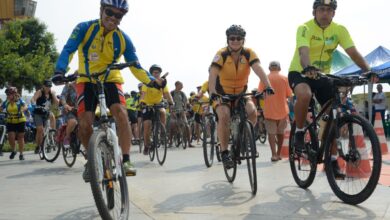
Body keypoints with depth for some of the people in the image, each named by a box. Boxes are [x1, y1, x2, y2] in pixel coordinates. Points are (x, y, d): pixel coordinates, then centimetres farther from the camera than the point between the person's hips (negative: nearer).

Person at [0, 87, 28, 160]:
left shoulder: (19, 100, -6)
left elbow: (25, 106, -20)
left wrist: (22, 110, -41)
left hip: (20, 121, -2)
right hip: (10, 122, 2)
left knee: (20, 137, 3)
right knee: (11, 137, -9)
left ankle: (21, 154, 14)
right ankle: (13, 151, 17)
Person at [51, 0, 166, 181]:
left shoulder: (123, 39, -8)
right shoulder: (84, 28, -13)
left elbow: (135, 67, -9)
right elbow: (68, 50, -22)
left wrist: (152, 81, -27)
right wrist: (59, 71, -41)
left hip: (110, 80, 1)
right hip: (87, 81, 0)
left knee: (121, 112, -27)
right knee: (85, 124, -15)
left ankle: (125, 160, -23)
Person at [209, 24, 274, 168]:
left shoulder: (249, 53, -14)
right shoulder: (221, 54, -20)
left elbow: (258, 69, -29)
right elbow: (212, 74, -33)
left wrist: (268, 87, -45)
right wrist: (212, 93, -50)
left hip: (241, 93, 2)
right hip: (222, 93, -2)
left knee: (252, 111, -23)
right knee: (224, 115, -27)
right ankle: (224, 151, -13)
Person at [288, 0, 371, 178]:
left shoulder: (339, 30, -7)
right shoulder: (305, 28, -19)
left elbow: (353, 52, -16)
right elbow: (303, 51, -36)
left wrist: (368, 70, -33)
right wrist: (308, 68, -57)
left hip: (322, 76, 5)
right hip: (299, 72, -4)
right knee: (304, 95, -39)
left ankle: (332, 160, 9)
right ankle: (299, 133, -13)